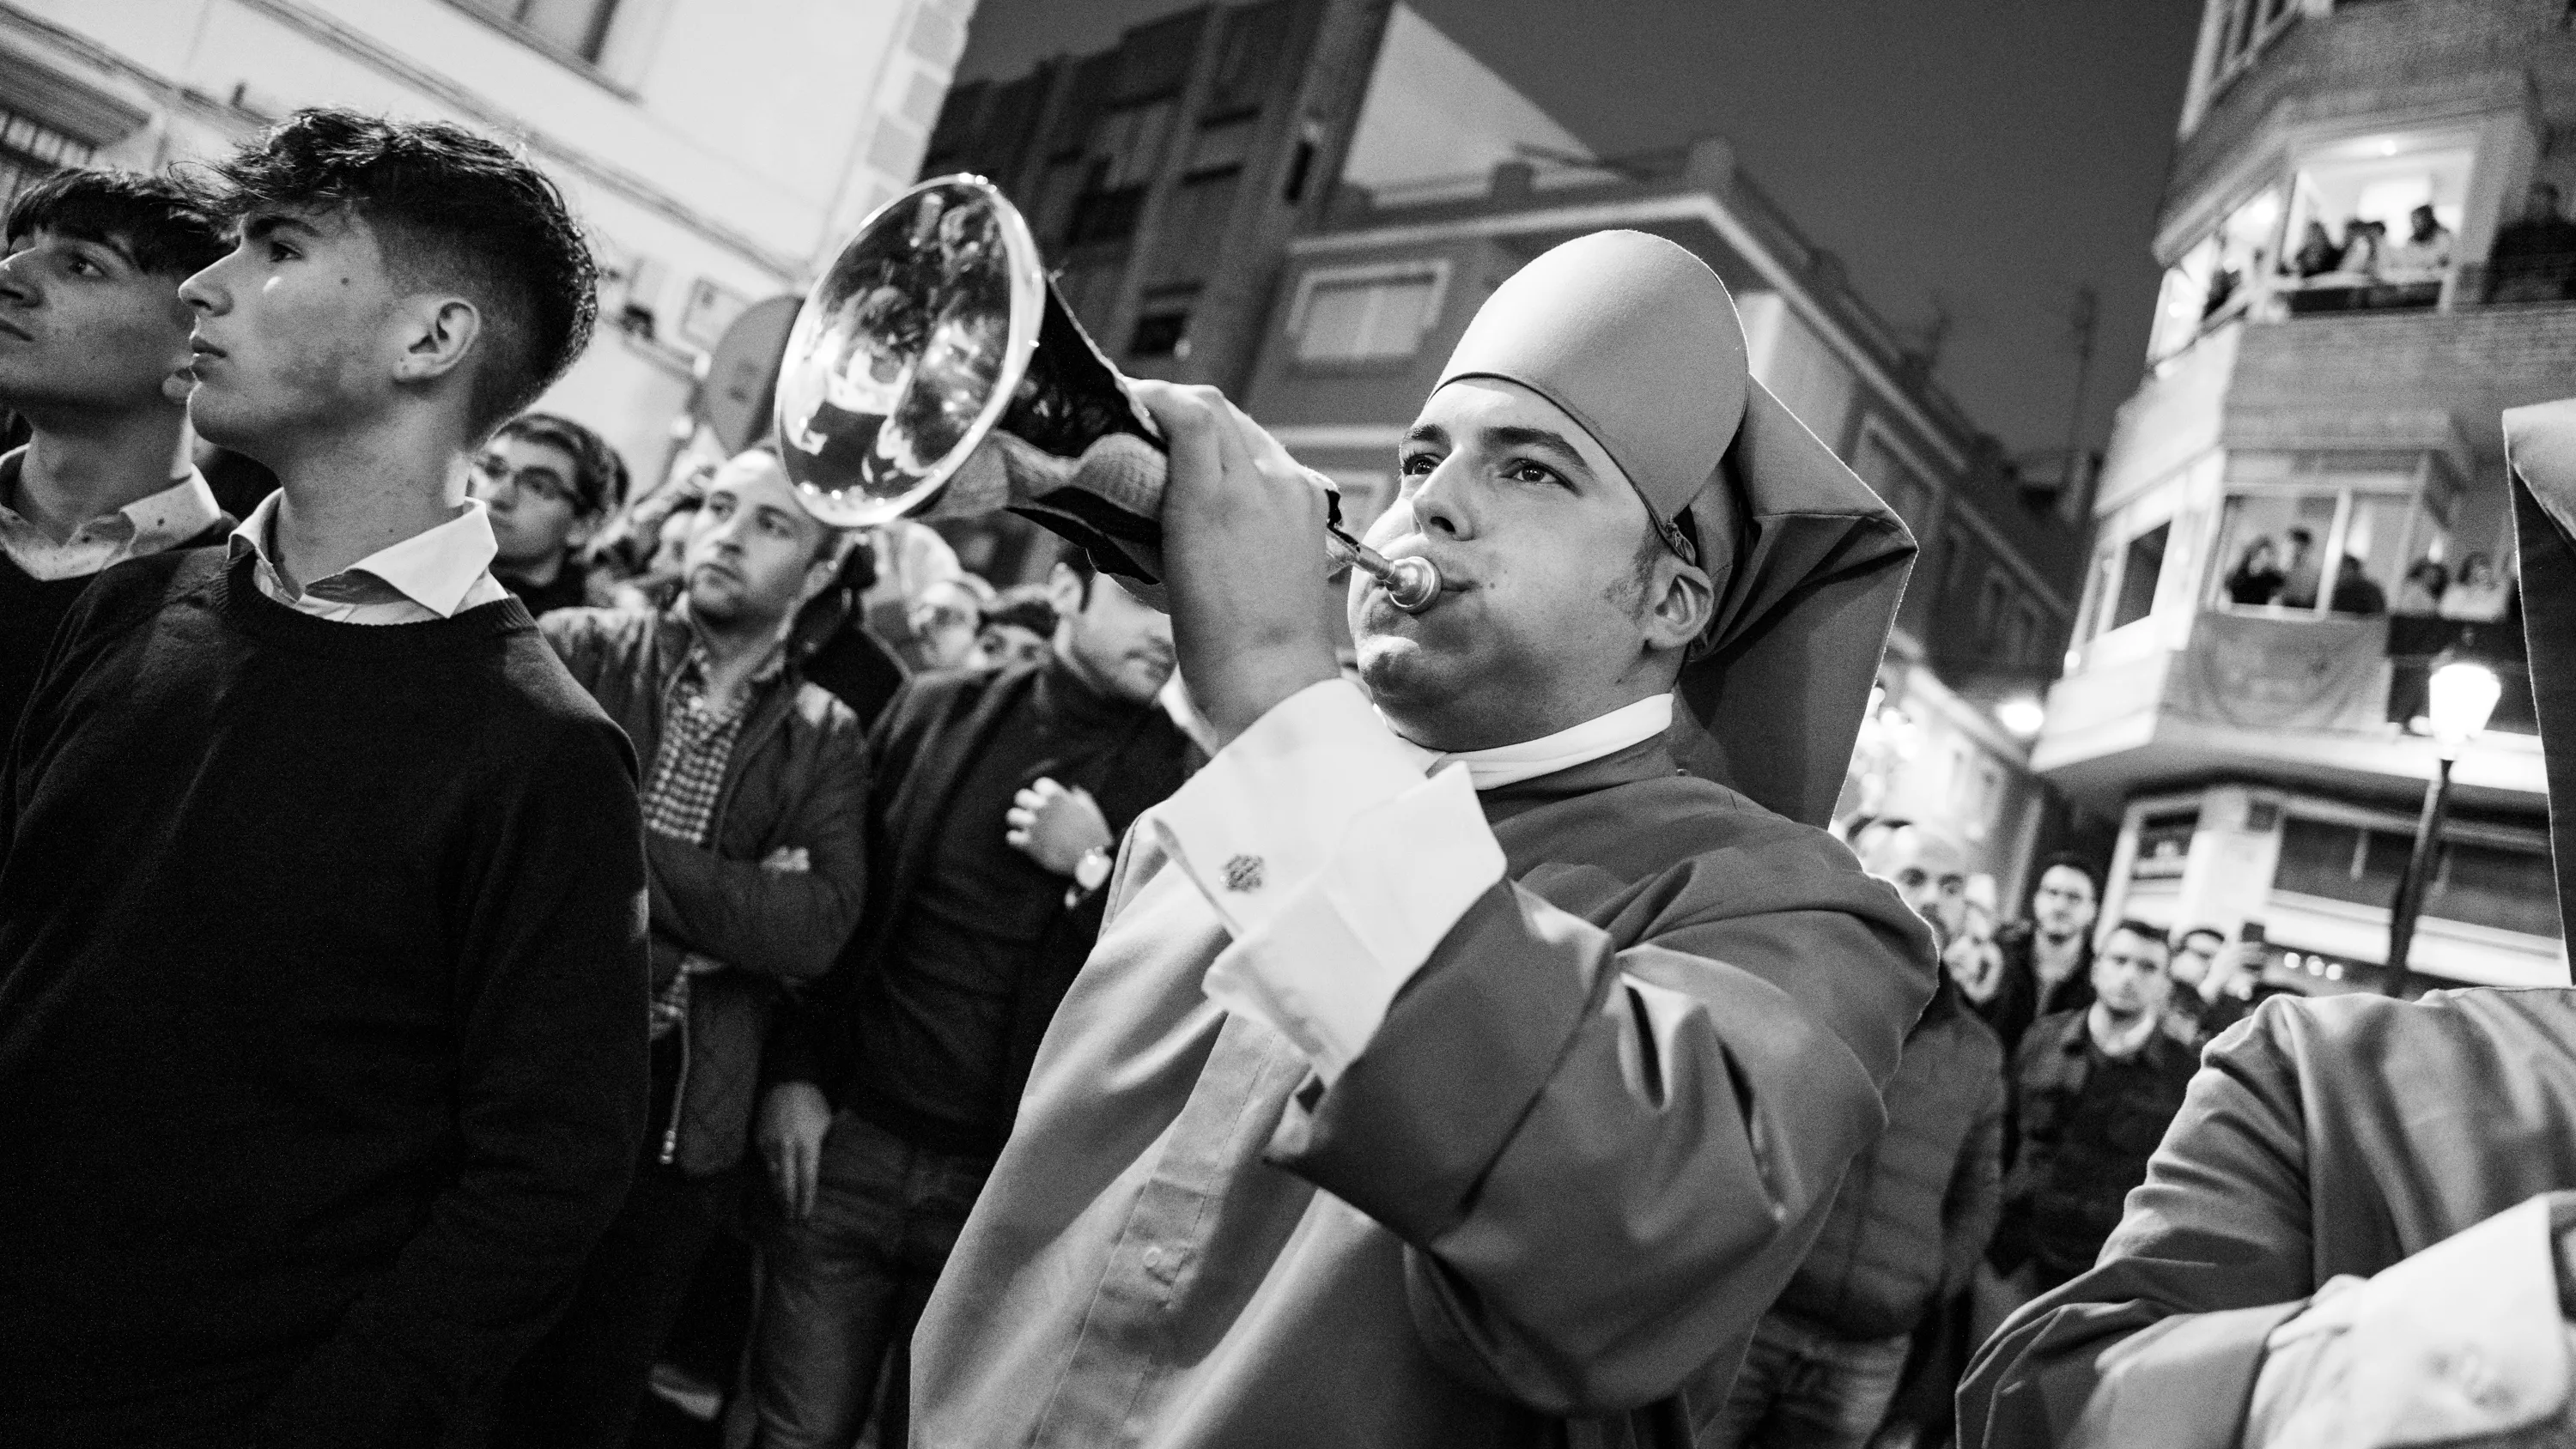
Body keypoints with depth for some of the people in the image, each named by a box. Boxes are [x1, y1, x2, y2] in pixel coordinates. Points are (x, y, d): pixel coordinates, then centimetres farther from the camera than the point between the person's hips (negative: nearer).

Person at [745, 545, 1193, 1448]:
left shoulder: (1181, 774, -5)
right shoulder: (936, 711, 2)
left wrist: (1099, 868, -18)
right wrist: (794, 1074, 4)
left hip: (1011, 1187, -1)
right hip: (847, 1149, 2)